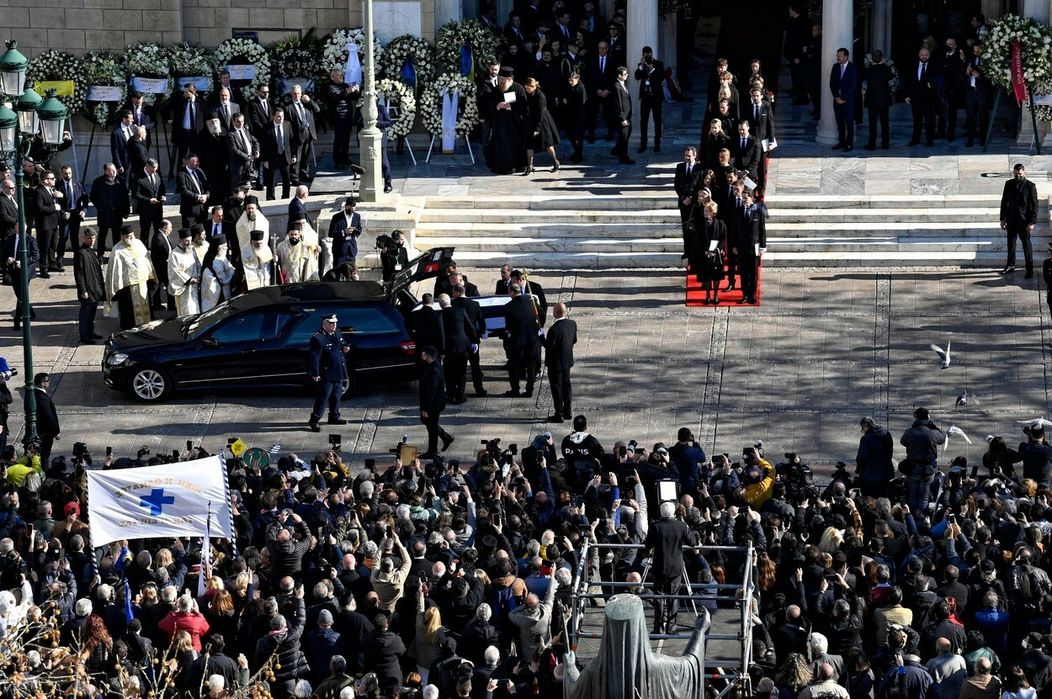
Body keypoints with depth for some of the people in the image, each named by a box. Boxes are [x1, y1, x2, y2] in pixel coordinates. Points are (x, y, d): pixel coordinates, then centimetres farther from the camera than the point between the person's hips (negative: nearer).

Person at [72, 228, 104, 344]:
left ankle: (90, 333, 31)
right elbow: (78, 274, -19)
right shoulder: (80, 253, -18)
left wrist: (101, 286, 21)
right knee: (85, 312, 0)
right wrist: (82, 290, -20)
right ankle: (84, 336, 8)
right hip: (87, 290, -9)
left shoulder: (93, 251, 11)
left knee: (92, 312, 19)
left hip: (96, 289, 9)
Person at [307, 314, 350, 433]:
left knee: (336, 396, 19)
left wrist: (345, 348, 3)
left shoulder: (337, 333, 6)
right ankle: (314, 421, 1)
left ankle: (334, 416, 34)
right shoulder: (318, 338, -19)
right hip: (326, 375, -8)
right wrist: (315, 374, -21)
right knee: (322, 398, -5)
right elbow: (314, 357, -20)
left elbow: (342, 343, 27)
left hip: (338, 373, 8)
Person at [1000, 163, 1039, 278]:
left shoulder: (1030, 186, -8)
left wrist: (1032, 222, -13)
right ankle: (1010, 266, 24)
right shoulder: (1009, 184, 5)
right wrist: (1002, 218, 8)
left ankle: (1029, 269, 5)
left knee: (1026, 244, -1)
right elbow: (1004, 201, 12)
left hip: (1024, 220, -4)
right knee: (1011, 243, 12)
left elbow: (1034, 205, -8)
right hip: (1011, 219, 4)